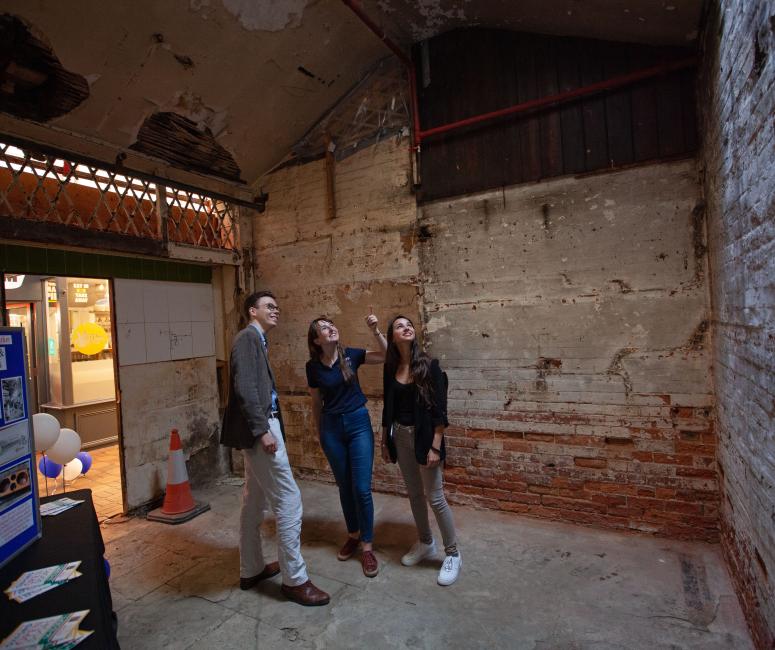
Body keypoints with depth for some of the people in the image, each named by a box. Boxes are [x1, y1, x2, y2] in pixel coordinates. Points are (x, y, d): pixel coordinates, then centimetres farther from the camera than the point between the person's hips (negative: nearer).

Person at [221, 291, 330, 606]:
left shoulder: (256, 340, 17)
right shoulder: (248, 337, -11)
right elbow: (244, 388, -21)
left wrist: (262, 428, 12)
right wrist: (262, 430, -22)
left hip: (258, 427, 10)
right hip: (260, 428, -10)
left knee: (254, 502, 18)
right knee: (289, 501, -4)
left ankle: (251, 570, 32)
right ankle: (295, 579, 8)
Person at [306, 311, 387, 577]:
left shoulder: (350, 354, -7)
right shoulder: (313, 366, -5)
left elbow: (388, 356, -9)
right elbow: (316, 403, 6)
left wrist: (376, 331, -21)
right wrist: (319, 433, 12)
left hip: (358, 423, -1)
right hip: (331, 427, 1)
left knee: (362, 488, -1)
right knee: (344, 486, 14)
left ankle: (367, 546, 14)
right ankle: (353, 535, 34)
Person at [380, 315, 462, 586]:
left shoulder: (429, 365, -12)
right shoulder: (391, 369, 1)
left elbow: (439, 409, -13)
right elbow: (388, 407, 8)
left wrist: (435, 446, -17)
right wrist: (384, 442, 10)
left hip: (424, 435, -5)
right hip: (400, 436, 5)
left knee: (435, 497, 2)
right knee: (414, 493, 17)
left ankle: (453, 554, 20)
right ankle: (425, 543, 37)